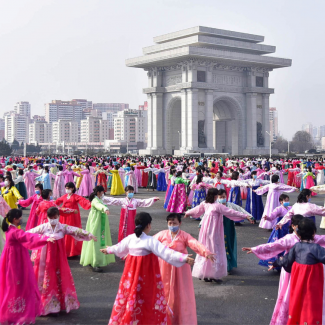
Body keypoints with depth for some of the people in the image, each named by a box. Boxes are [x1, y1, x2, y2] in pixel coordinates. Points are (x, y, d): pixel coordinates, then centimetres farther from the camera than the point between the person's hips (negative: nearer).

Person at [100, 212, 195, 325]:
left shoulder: (130, 238, 1)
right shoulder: (151, 241, -17)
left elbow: (119, 248, 19)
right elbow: (166, 253, -24)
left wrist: (108, 250, 40)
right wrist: (185, 258, -25)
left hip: (132, 275, 6)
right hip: (147, 276, -6)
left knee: (128, 298, 17)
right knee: (150, 300, 7)